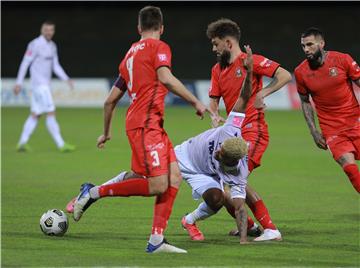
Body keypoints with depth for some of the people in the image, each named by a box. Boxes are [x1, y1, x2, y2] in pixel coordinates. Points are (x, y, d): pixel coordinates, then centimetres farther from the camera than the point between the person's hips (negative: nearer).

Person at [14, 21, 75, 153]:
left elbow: (56, 66, 18)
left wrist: (67, 79, 5)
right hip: (39, 85, -9)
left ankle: (22, 143, 13)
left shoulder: (52, 46, 13)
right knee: (51, 114, -10)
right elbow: (25, 64, -10)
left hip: (45, 85, 9)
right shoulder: (35, 44, -12)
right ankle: (61, 145, -10)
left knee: (35, 115, 9)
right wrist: (19, 83, -12)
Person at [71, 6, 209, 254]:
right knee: (158, 185, -13)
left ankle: (157, 241, -4)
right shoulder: (158, 47, 0)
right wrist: (196, 102, -15)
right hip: (146, 123, -9)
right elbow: (165, 78, -20)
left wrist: (106, 133, 37)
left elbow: (110, 100, 26)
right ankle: (94, 192, -4)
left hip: (152, 125, 9)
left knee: (175, 177, 2)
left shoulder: (130, 54, 23)